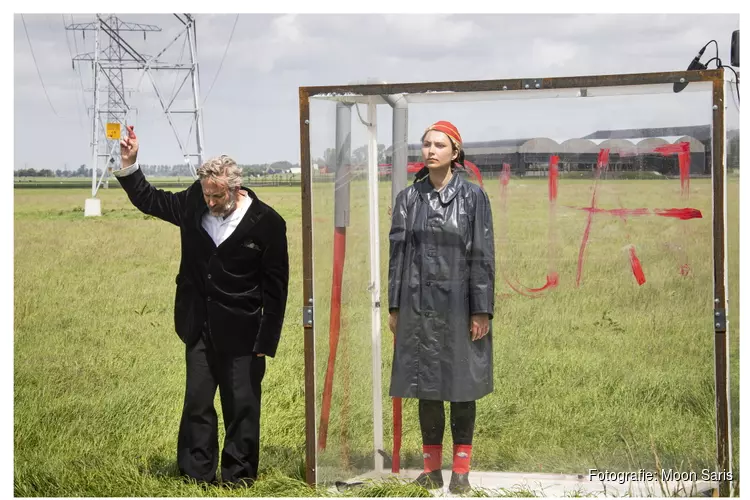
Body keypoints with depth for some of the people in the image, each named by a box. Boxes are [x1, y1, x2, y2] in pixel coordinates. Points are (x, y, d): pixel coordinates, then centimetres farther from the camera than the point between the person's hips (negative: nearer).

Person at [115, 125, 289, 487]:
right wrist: (129, 164, -3)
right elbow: (148, 199, 14)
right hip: (199, 328, 4)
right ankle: (196, 474, 19)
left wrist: (266, 343, -10)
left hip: (241, 334, -4)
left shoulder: (267, 223, -13)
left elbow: (275, 289, -9)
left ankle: (239, 476, 18)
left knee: (242, 406, 6)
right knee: (197, 404, 9)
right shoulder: (193, 205, -2)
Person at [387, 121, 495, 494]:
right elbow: (398, 252, 8)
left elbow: (482, 255, -4)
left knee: (461, 383, 4)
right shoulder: (408, 198, 6)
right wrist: (394, 306, 5)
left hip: (458, 302, -2)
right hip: (419, 304, 3)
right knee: (426, 383, 7)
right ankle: (431, 467, 16)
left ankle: (461, 470, 13)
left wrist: (481, 311, -8)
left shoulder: (472, 196, -2)